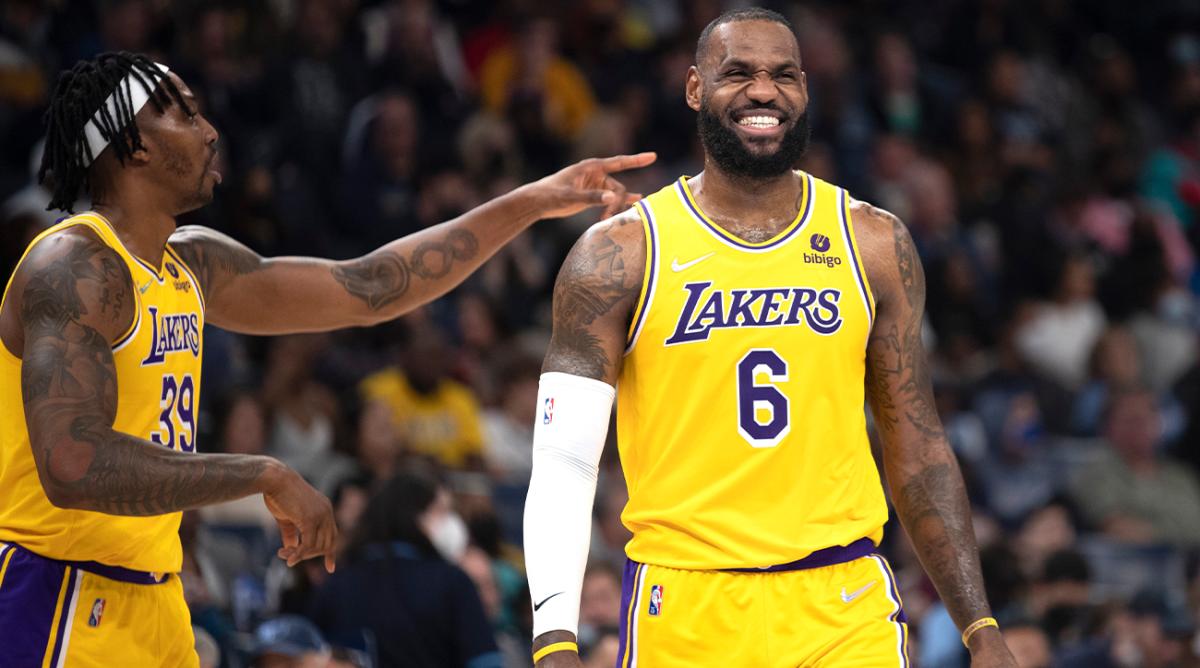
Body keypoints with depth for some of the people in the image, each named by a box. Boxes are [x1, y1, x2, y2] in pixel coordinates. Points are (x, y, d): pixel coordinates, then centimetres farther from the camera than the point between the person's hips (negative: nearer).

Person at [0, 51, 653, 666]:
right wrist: (268, 477, -23)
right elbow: (74, 467, -29)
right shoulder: (73, 267, -16)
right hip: (62, 602, -9)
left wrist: (531, 203, 17)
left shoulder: (190, 265, 13)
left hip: (155, 606, 9)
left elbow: (367, 289, 19)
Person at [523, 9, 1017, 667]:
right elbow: (562, 468, -4)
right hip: (683, 612, -1)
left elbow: (917, 449, 12)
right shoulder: (620, 254, 0)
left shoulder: (872, 243, 8)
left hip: (844, 606, 2)